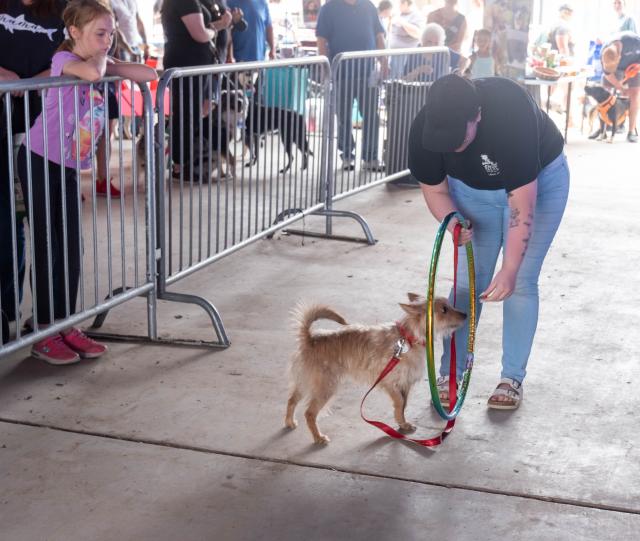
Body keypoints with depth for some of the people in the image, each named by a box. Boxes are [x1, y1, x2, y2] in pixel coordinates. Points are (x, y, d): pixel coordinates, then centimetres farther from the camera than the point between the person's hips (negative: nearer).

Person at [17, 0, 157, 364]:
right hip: (40, 163, -7)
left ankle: (66, 326, 15)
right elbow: (92, 73, -35)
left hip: (70, 169, 7)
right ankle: (45, 334, 7)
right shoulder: (63, 59, -13)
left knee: (72, 249, 6)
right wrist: (100, 59, -15)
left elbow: (149, 74, 2)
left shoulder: (100, 61, 7)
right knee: (47, 248, -2)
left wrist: (108, 63, -11)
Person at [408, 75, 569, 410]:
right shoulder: (424, 129, -28)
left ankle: (512, 378, 7)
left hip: (537, 181, -3)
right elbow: (434, 189, -11)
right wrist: (452, 220, -32)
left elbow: (522, 208, -39)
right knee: (468, 280, -2)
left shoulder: (512, 117, -41)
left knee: (522, 282, -6)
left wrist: (509, 271, -43)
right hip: (472, 187, 3)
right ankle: (450, 373, 8)